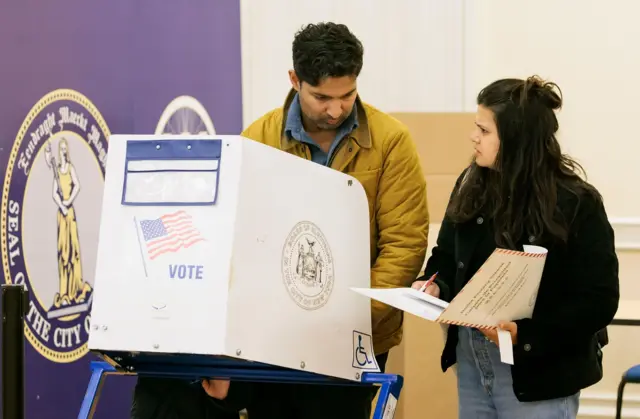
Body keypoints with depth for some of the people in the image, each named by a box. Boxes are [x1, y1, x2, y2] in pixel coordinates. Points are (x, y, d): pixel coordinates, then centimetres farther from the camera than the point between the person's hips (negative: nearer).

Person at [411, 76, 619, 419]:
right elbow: (447, 256, 15)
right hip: (472, 362, 6)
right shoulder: (471, 186, 3)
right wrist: (434, 286, -8)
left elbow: (599, 301, -16)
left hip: (538, 373, -6)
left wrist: (525, 334, -25)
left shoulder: (576, 204, -15)